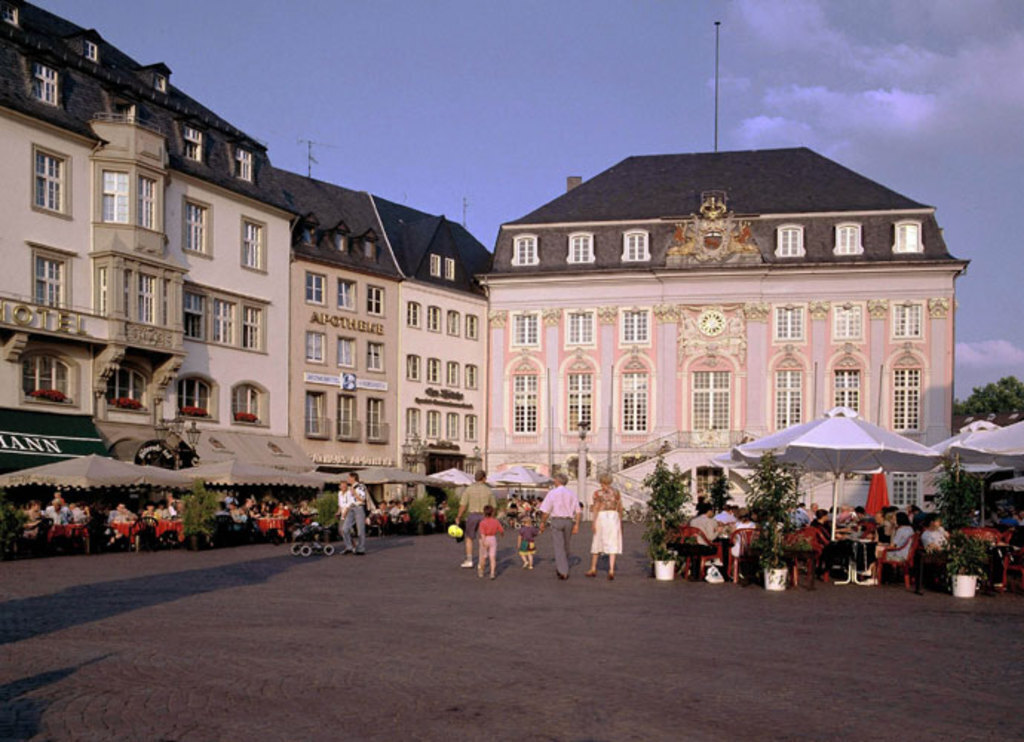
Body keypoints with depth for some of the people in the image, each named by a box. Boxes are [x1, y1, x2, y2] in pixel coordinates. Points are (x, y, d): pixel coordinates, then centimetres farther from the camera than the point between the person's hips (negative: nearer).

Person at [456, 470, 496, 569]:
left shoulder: (468, 489, -6)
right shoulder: (488, 490, -1)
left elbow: (463, 506, -8)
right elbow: (494, 507, 4)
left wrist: (458, 517, 5)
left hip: (472, 515, -1)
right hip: (484, 516, 1)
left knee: (469, 538, 13)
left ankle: (469, 561, 7)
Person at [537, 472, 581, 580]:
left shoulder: (552, 493, -5)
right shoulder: (571, 494, 7)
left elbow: (545, 511, -7)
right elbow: (577, 511, 2)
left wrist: (542, 523, 4)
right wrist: (576, 525, 3)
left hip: (556, 520, -4)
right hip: (569, 521, 4)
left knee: (559, 547, -4)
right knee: (565, 547, 17)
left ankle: (563, 572, -13)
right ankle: (559, 568, 30)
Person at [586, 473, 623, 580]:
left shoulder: (598, 493, -4)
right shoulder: (616, 492, 7)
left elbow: (596, 508, -9)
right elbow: (620, 508, 9)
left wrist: (593, 522, -10)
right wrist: (620, 522, 18)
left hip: (602, 517, -2)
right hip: (614, 518, 2)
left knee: (597, 543, 12)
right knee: (612, 545, 0)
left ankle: (593, 569, 21)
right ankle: (611, 570, -13)